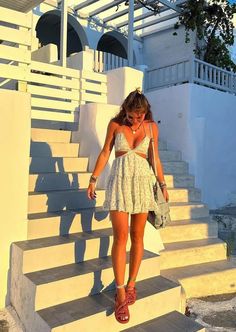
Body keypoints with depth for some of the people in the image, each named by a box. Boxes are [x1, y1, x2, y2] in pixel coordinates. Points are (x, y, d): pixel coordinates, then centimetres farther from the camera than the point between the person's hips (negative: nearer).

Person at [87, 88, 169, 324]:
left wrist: (162, 184, 14)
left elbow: (155, 158, 12)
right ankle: (121, 293, 1)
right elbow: (105, 153, 8)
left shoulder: (151, 127, 5)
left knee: (137, 236, 4)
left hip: (143, 180, 2)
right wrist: (93, 179, 6)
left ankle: (131, 285, 20)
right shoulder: (115, 124, 3)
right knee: (120, 235, -8)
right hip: (120, 179, -1)